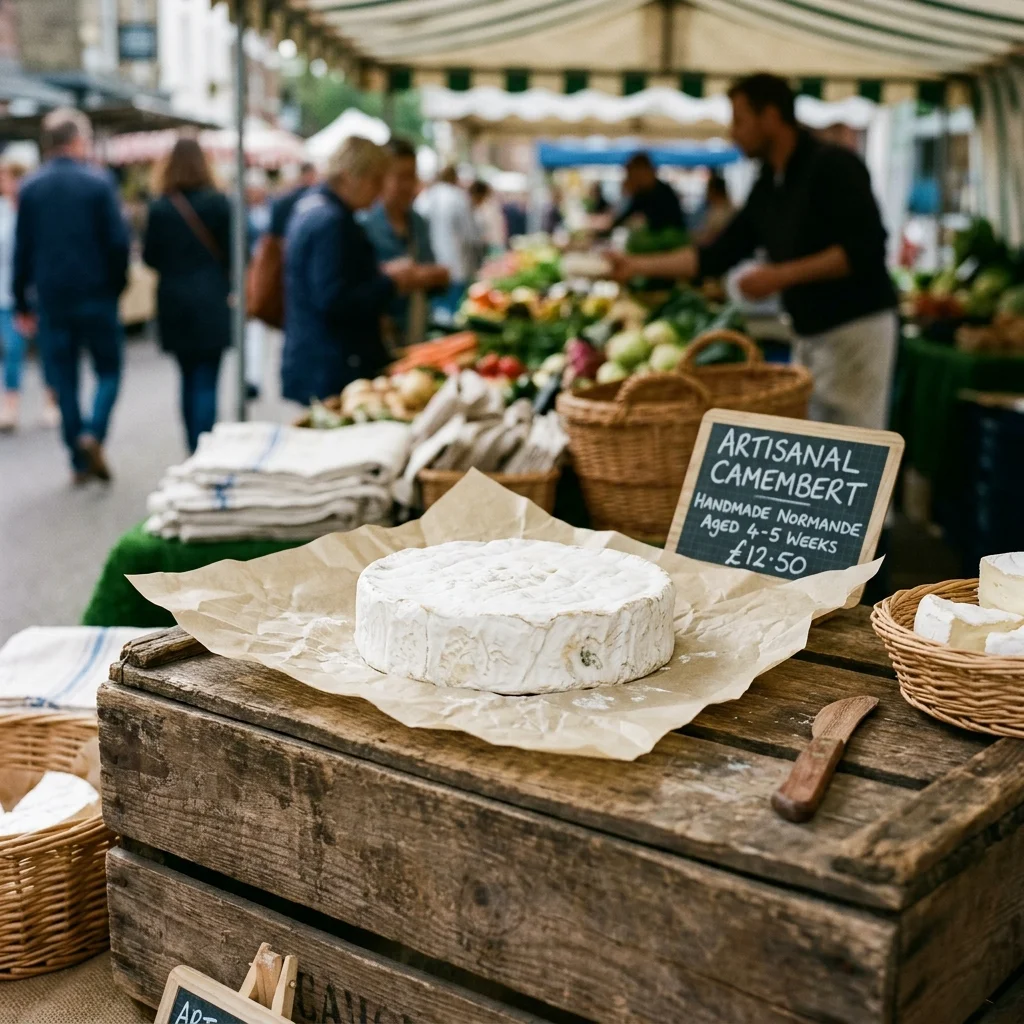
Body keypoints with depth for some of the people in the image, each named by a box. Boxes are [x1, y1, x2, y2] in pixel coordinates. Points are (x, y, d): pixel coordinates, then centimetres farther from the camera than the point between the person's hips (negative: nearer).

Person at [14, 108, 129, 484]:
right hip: (96, 296, -3)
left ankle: (80, 461, 10)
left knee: (65, 380, 9)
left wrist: (22, 304, 9)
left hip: (51, 299, 3)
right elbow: (118, 241, -9)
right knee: (109, 369, 10)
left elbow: (22, 249, 4)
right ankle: (94, 433, -14)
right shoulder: (98, 182, -6)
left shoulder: (30, 188, 3)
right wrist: (118, 284, 6)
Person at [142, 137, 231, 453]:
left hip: (173, 303, 3)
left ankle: (194, 450, 20)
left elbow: (150, 255, 1)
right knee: (206, 382, -2)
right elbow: (231, 250, -4)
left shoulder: (159, 206, -2)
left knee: (188, 379, 16)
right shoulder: (217, 202, -6)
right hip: (211, 302, -2)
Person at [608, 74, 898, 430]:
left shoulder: (833, 166, -12)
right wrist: (637, 265, 12)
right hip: (810, 333, 8)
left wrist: (784, 275, -21)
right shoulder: (767, 187, 12)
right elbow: (718, 255, 15)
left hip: (855, 327, -8)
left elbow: (866, 248, -20)